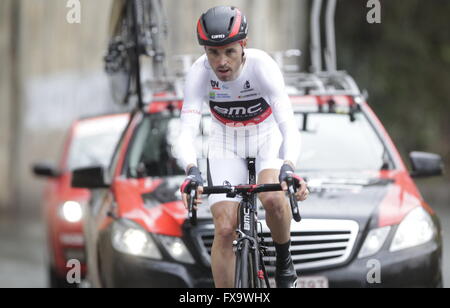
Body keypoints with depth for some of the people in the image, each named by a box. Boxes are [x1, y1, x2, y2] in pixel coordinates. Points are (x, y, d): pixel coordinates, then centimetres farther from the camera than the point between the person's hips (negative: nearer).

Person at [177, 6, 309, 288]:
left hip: (267, 134, -2)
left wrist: (288, 167, -59)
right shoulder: (200, 73, -28)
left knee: (273, 198, -30)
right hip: (226, 141, 2)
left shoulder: (262, 66, -32)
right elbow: (187, 131, -35)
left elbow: (289, 125, -40)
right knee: (225, 230, -10)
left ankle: (284, 260, -1)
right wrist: (192, 171, -55)